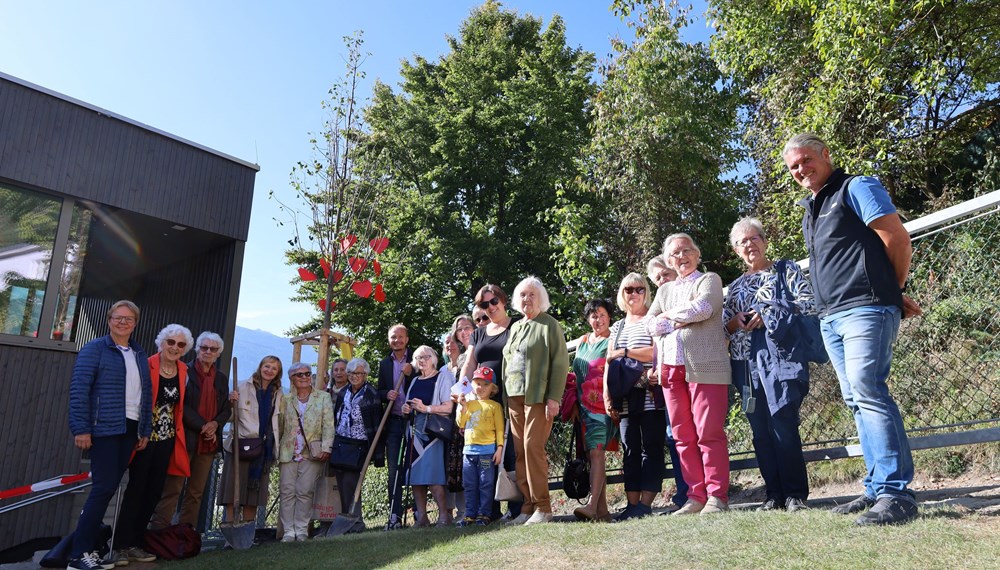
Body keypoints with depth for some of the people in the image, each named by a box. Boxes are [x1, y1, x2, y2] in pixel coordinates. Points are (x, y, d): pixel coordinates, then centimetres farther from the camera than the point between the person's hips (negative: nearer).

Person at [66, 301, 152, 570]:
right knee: (104, 487, -8)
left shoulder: (140, 356, 14)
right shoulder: (94, 349, -4)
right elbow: (78, 389, -10)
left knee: (108, 487, 9)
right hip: (104, 428, -6)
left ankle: (90, 543, 19)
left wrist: (145, 430, 13)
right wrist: (81, 429, -15)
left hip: (129, 429, 6)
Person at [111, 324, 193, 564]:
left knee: (154, 492, 10)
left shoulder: (183, 372, 6)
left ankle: (134, 544, 22)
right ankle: (121, 546, 11)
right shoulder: (146, 366, -10)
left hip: (167, 439, 5)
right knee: (136, 489, 0)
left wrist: (176, 430, 9)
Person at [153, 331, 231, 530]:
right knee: (172, 488, -5)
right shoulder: (185, 371, -1)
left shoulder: (222, 378, 15)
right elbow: (181, 404, -9)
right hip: (186, 437, -5)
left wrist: (215, 423, -6)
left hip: (209, 442, 5)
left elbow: (226, 409, 15)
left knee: (197, 492, 7)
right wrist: (202, 426, -14)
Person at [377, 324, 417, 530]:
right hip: (393, 422, 3)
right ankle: (395, 516, 5)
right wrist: (387, 394, -6)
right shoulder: (385, 363, 14)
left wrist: (411, 374, -16)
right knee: (394, 468, 2)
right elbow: (380, 392, 16)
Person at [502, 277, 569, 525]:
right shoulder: (515, 327, 20)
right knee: (519, 452, 4)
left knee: (533, 447, -12)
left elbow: (560, 362, -7)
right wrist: (506, 396, 13)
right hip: (514, 396, 6)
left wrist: (554, 398, -14)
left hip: (538, 396, -6)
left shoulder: (549, 325, 0)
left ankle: (542, 508, -3)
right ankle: (527, 507, 11)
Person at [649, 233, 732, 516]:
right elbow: (651, 324, 9)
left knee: (709, 434, -6)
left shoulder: (710, 280, 8)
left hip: (705, 366, -5)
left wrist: (669, 315, 1)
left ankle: (717, 496, 2)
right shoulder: (664, 289, 22)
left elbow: (703, 308, -12)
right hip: (671, 368, 5)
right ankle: (696, 496, 11)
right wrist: (682, 321, -5)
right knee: (683, 437, 4)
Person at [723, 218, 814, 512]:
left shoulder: (786, 269, 12)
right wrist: (735, 321, -3)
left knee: (784, 426, -12)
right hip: (746, 362, 5)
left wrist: (770, 314, -12)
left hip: (780, 355, -4)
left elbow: (810, 303, -1)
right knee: (760, 430, 3)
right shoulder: (735, 286, 23)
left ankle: (795, 494, -2)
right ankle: (774, 493, 11)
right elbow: (722, 326, 19)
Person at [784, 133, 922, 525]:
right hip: (830, 317, 9)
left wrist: (893, 292, 5)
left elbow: (899, 241, -6)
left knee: (868, 393, -16)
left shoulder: (857, 189, -1)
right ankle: (877, 489, 14)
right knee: (857, 401, 8)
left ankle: (896, 493, -11)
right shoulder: (810, 211, 22)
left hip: (864, 308, -8)